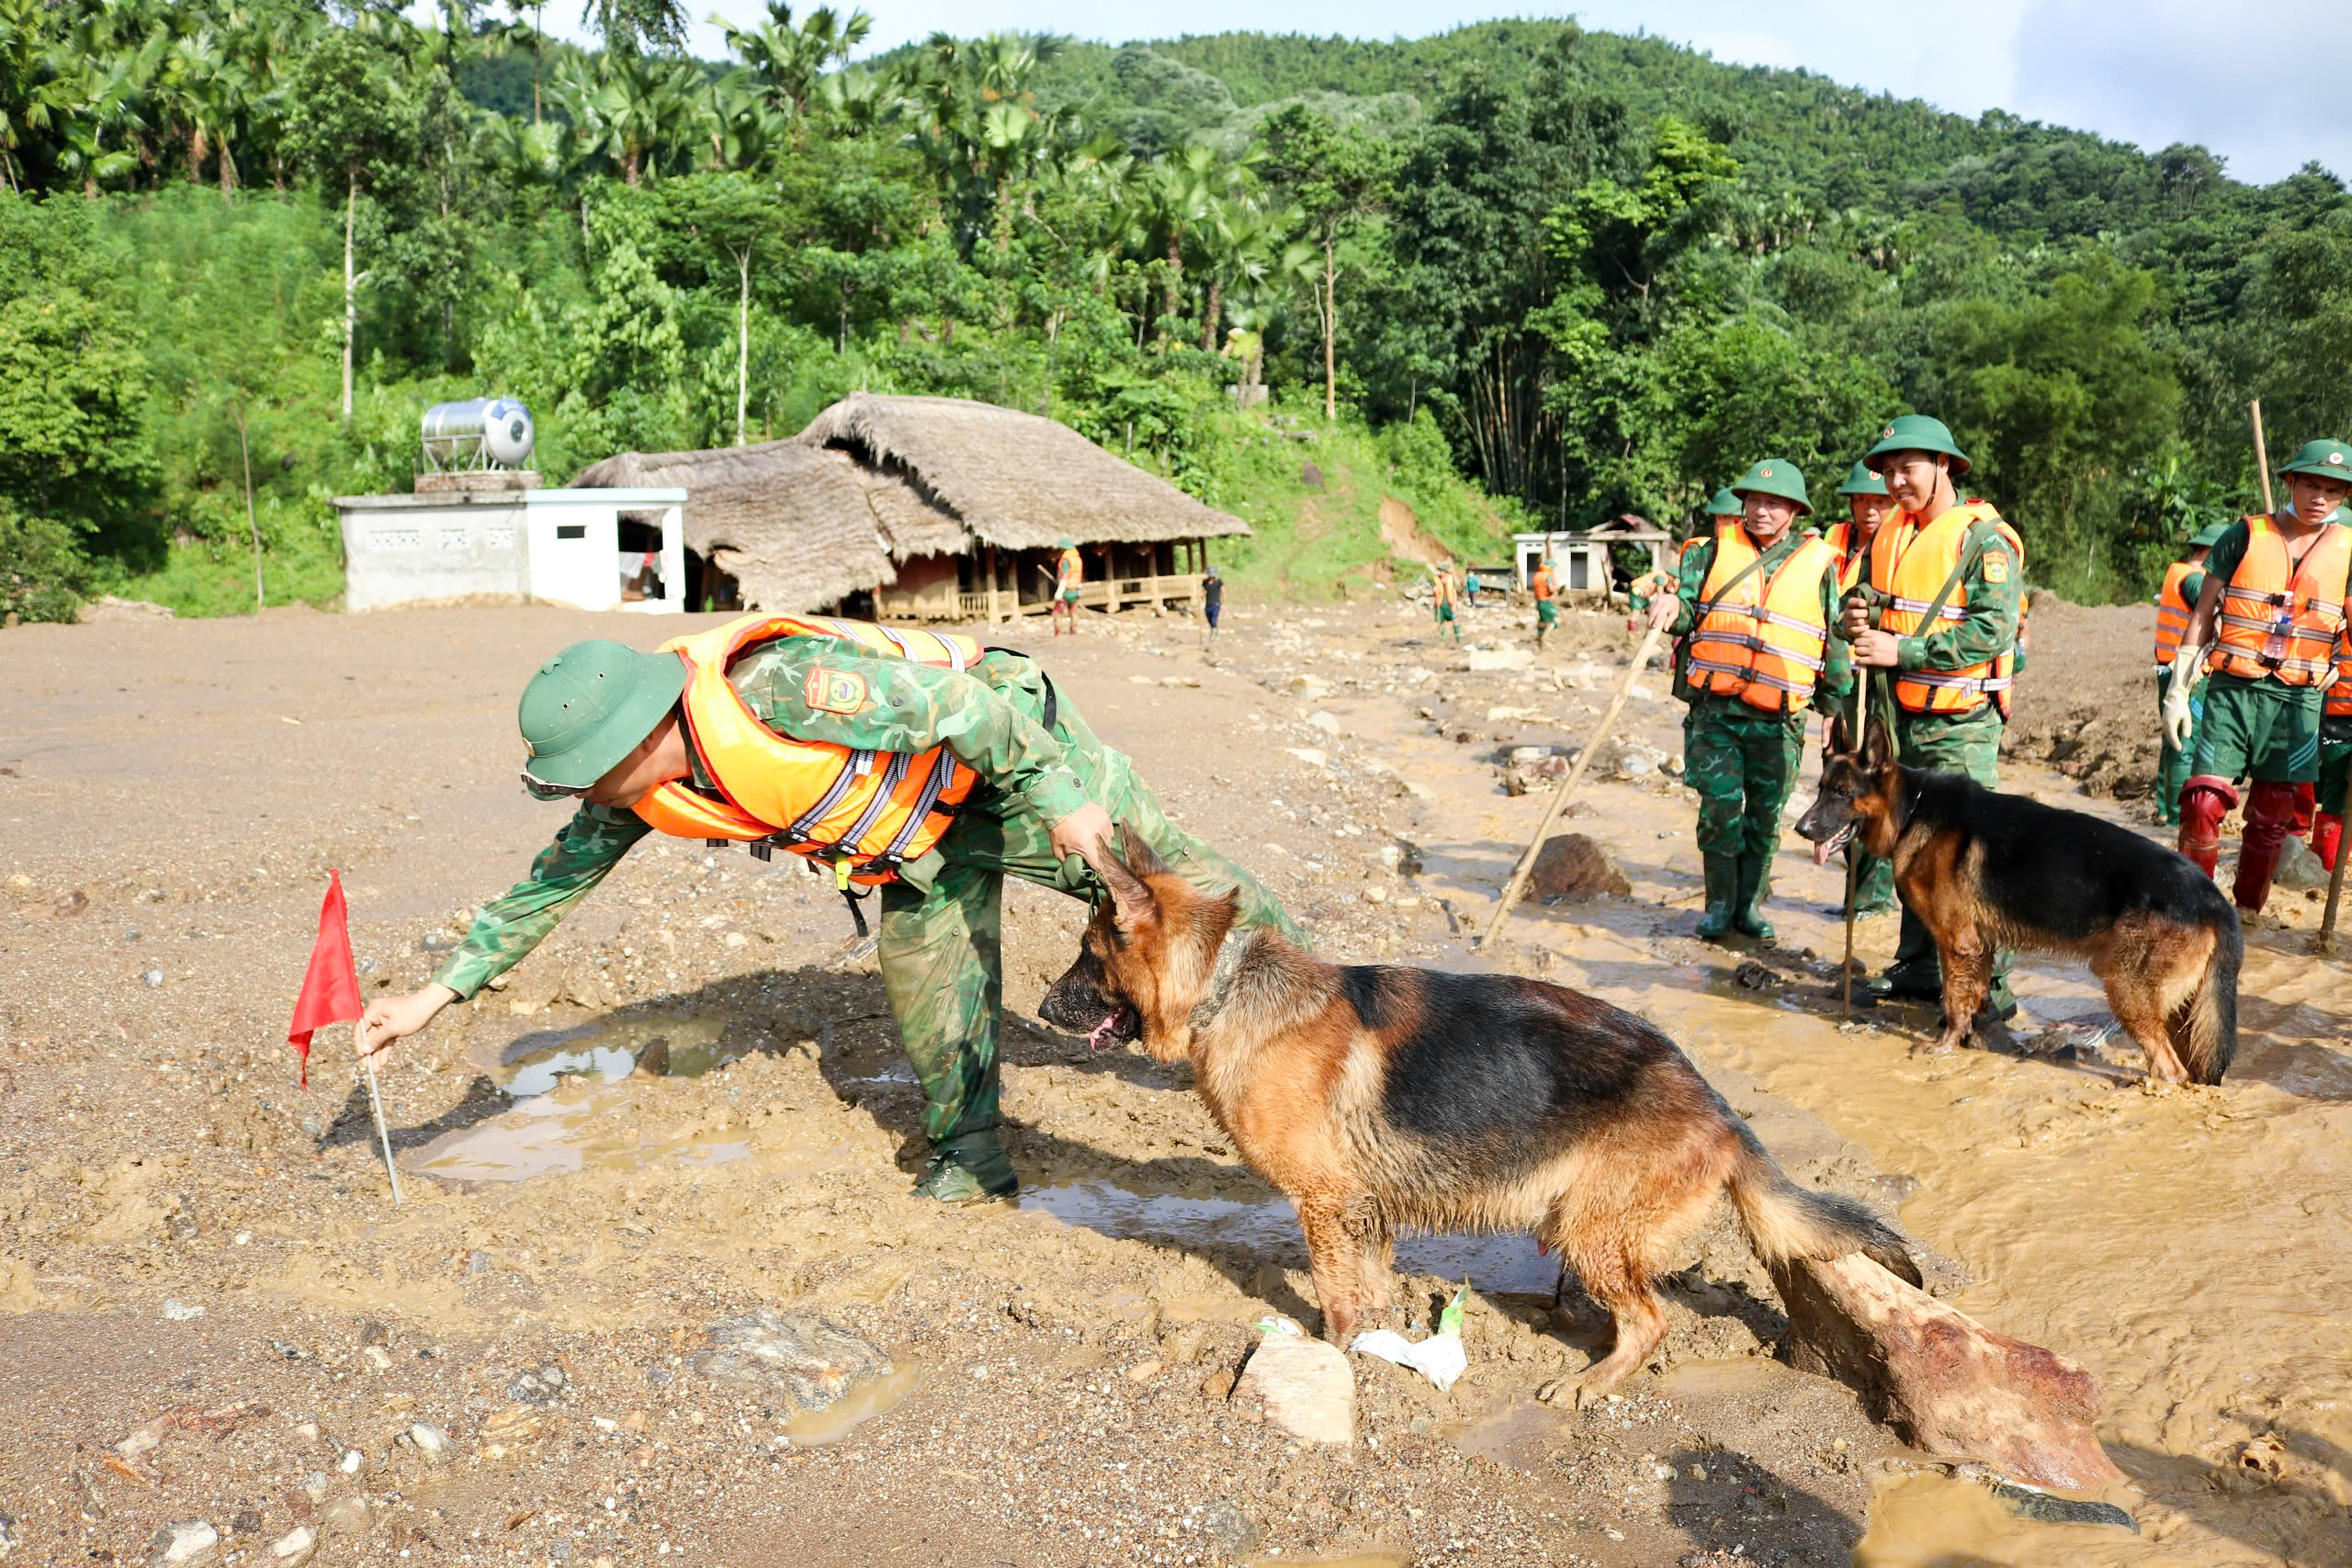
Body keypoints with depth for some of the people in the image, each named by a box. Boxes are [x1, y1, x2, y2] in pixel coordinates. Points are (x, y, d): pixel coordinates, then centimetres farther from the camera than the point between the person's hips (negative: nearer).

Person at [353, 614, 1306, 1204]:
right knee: (923, 965, 3)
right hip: (929, 817, 7)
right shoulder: (638, 795, -14)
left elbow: (955, 704, -33)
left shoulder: (780, 688, -40)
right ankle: (971, 1153, 20)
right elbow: (556, 879, -1)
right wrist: (439, 992, -3)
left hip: (1014, 747, -6)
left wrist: (1060, 800, -25)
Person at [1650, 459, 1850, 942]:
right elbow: (1690, 605, 9)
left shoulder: (1819, 564, 7)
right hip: (1716, 708, 0)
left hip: (1779, 718, 0)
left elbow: (1835, 642, 12)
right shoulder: (1716, 550, 7)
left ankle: (1751, 904, 20)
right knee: (1720, 807, -4)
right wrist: (1673, 608, -15)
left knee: (1765, 815, 6)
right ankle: (1719, 905, 11)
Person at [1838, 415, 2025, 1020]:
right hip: (1897, 715, 8)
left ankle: (1989, 986, -2)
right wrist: (1856, 616, -1)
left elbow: (1992, 630, -21)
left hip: (1958, 725, -8)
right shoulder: (1890, 533, 13)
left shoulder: (1985, 538, -10)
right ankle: (1920, 965, 27)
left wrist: (1901, 650, -22)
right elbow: (1867, 597, 23)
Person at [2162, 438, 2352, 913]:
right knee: (2203, 804, -10)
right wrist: (2177, 689, 0)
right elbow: (2202, 615, 4)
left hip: (2299, 701, 2)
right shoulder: (2244, 536, 2)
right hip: (2232, 690, -2)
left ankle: (2245, 915, 20)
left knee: (2273, 819, 6)